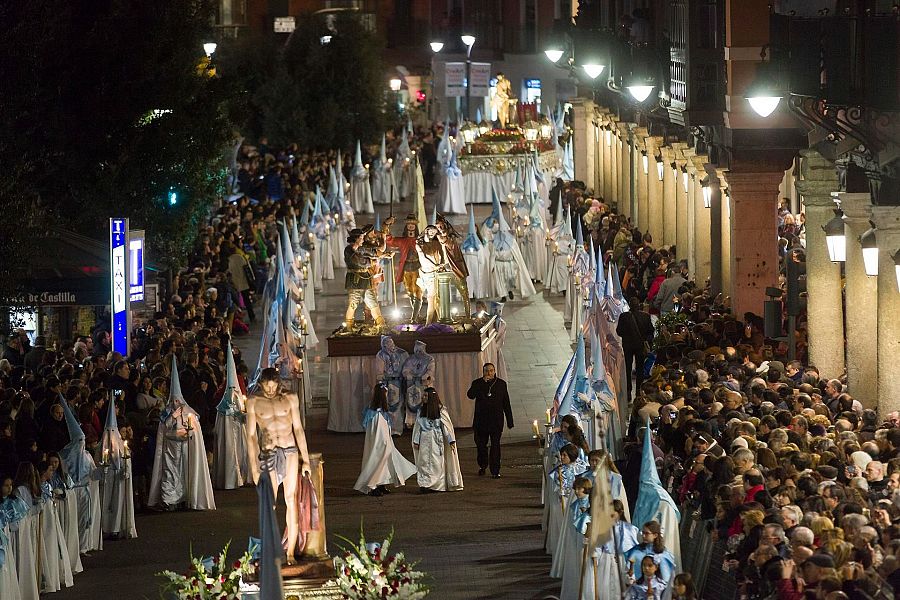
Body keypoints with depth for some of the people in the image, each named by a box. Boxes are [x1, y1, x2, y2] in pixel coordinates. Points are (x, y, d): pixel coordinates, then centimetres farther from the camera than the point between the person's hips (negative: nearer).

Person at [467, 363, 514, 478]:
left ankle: (495, 470, -1)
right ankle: (482, 465, 33)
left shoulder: (501, 384, 5)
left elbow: (506, 404, 8)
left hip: (496, 420, -1)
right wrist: (483, 382, -21)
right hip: (481, 420, 1)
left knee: (495, 445, -4)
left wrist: (509, 421, 6)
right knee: (481, 444, 11)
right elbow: (470, 395, -18)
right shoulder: (477, 383, 2)